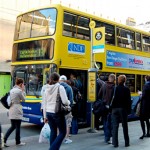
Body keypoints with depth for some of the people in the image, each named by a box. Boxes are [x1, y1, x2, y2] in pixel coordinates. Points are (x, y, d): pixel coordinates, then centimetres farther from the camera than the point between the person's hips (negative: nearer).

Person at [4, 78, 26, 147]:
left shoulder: (11, 90, 12)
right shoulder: (19, 91, -13)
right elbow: (23, 99, -3)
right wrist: (23, 90, 3)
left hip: (11, 110, 8)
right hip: (17, 111, -8)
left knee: (13, 126, 15)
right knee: (17, 127, 5)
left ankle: (4, 139, 3)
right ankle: (18, 142, 17)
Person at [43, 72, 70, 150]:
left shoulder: (47, 89, 7)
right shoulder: (60, 87, -10)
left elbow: (44, 104, 9)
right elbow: (65, 101, -17)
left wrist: (45, 116, 16)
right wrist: (69, 102, 7)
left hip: (49, 113, 6)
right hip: (57, 113, -6)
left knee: (53, 132, 16)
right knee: (62, 132, 6)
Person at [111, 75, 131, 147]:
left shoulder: (115, 88, -3)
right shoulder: (126, 89, -5)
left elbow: (112, 99, -1)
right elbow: (128, 100, -3)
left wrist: (111, 107, 7)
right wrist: (129, 109, 5)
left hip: (115, 109, 1)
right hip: (123, 109, -1)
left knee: (115, 126, 4)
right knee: (125, 126, 9)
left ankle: (115, 143, 4)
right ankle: (126, 143, 13)